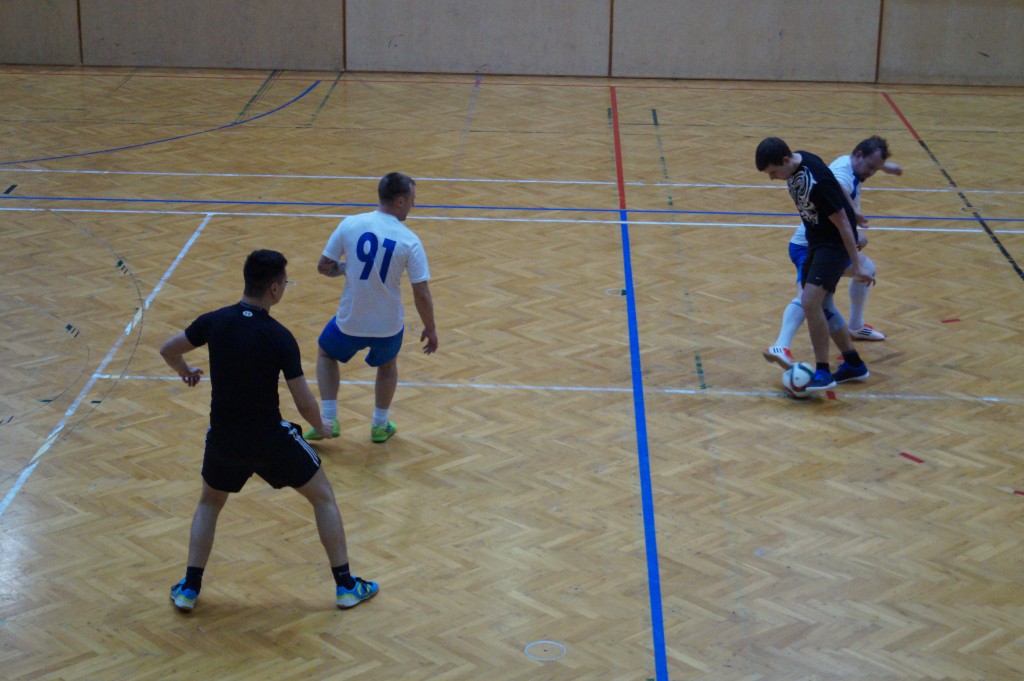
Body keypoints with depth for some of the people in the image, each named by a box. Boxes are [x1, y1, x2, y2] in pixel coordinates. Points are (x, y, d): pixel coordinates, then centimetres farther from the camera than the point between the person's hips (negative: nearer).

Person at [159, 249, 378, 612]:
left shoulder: (214, 321, -7)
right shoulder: (280, 338, -18)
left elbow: (168, 350, 8)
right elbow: (304, 402, -14)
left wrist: (185, 371, 30)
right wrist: (320, 426, 8)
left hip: (224, 438, 3)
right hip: (270, 439, -3)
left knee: (209, 503, 30)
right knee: (323, 497, 17)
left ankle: (189, 588, 24)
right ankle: (346, 585, 19)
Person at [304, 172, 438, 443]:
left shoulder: (350, 224, -11)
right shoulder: (410, 240, -14)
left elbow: (323, 266, -5)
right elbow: (421, 294, -13)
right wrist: (430, 329, 2)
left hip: (350, 321, 0)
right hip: (388, 325, 0)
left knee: (326, 354, 31)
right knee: (388, 365, 33)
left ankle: (328, 420, 23)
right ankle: (380, 425, 40)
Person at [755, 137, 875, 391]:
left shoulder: (816, 181, -30)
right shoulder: (794, 164, -4)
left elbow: (843, 223, -24)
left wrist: (857, 265, -19)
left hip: (835, 243, -9)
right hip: (816, 240, 9)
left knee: (811, 302, -18)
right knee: (821, 304, 13)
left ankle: (822, 373, -9)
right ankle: (854, 365, 26)